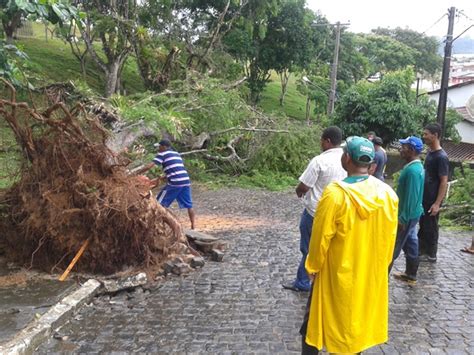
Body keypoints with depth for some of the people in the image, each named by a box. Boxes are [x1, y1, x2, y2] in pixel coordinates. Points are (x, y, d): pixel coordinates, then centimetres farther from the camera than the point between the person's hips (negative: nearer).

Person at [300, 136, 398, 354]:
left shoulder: (335, 193, -23)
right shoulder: (388, 193, -8)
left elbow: (321, 238, -16)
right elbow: (390, 237, 3)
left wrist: (313, 267, 1)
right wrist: (380, 265, 17)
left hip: (338, 274, -4)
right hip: (372, 274, 5)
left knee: (317, 319, 15)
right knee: (359, 321, 23)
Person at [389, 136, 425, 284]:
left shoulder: (412, 170, -24)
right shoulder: (417, 166, 9)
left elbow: (411, 197, -26)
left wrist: (402, 218, -22)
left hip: (406, 216, -10)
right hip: (411, 214, 10)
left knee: (392, 246, 0)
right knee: (410, 243, 17)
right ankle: (411, 275, 28)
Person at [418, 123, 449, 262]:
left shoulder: (441, 157, -19)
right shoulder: (430, 152, 8)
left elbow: (444, 182, -19)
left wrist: (437, 203, -22)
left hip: (432, 200, -8)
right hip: (423, 197, 8)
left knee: (430, 227, 4)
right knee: (423, 225, 16)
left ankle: (431, 255, 17)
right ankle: (421, 250, 28)